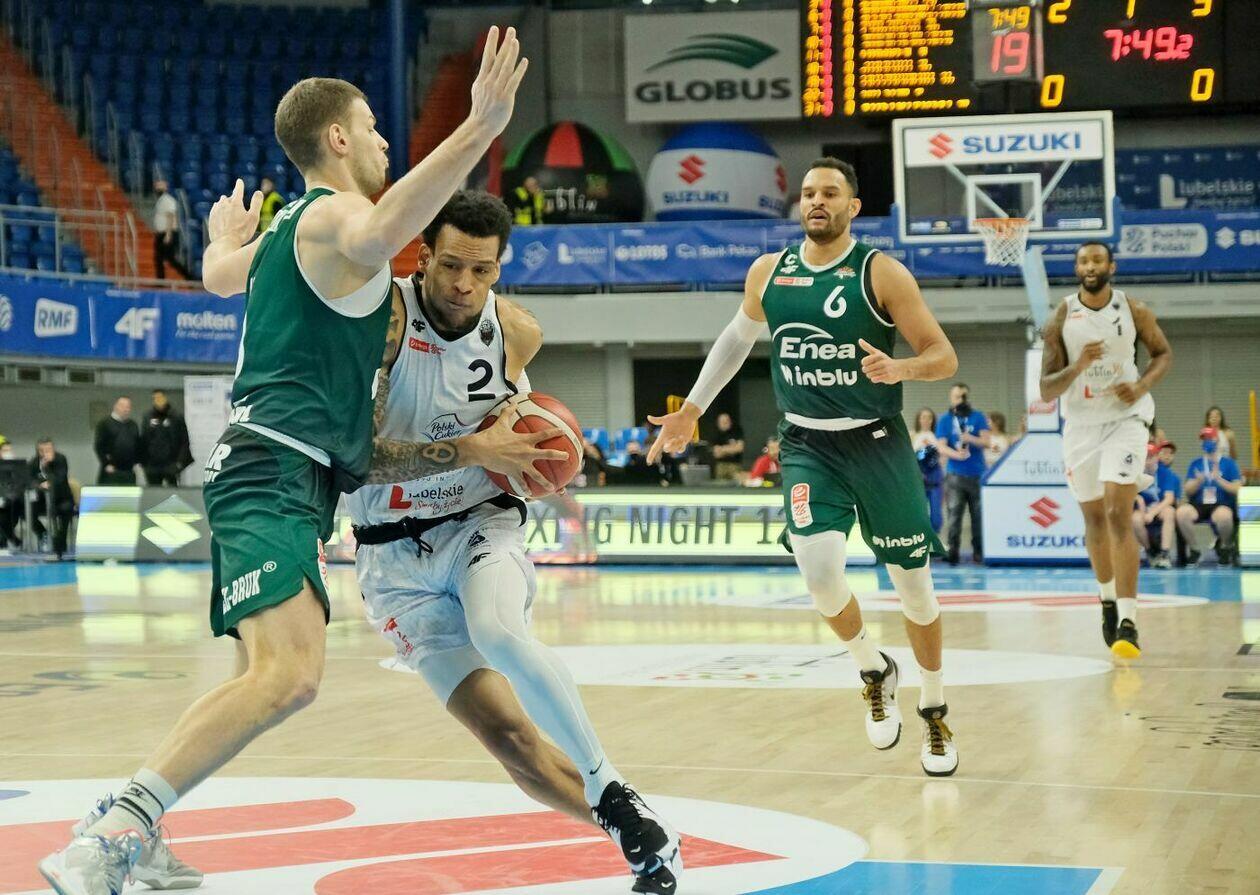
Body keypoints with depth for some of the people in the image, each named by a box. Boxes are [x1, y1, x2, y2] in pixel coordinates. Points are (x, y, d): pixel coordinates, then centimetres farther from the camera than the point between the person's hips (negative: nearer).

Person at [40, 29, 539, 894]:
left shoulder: (288, 228, 23)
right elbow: (376, 235, -34)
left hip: (261, 473, 11)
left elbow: (220, 275, 45)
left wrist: (224, 238, 69)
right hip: (278, 472, -11)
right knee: (290, 675, -26)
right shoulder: (335, 216, -7)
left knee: (265, 675, 18)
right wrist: (481, 128, -42)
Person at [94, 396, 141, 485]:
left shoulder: (133, 425, 16)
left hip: (129, 471, 5)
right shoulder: (105, 424, 0)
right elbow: (99, 446, -5)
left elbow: (138, 445, 19)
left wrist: (136, 462, 7)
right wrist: (106, 464, -11)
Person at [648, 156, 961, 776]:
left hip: (877, 443, -2)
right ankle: (875, 672, 11)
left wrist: (900, 368, -30)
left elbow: (944, 356, -10)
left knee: (913, 582, 5)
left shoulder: (880, 272, -9)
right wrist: (692, 410, 21)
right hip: (807, 446, 2)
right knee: (819, 570, -19)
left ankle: (934, 713, 27)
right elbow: (737, 338, 22)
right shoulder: (768, 274, 3)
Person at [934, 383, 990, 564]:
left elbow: (986, 442, -1)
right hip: (955, 474, -1)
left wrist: (971, 439, -21)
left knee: (979, 515, 2)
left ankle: (978, 552, 9)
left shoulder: (978, 417, 9)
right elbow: (941, 447, -3)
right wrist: (956, 454, -23)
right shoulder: (944, 420, 7)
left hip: (977, 474, 1)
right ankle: (952, 551, -7)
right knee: (954, 513, -7)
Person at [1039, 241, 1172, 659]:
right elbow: (1046, 390, -7)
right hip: (1080, 424, 2)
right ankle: (1107, 599, 38)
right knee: (1094, 519, 13)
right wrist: (1078, 367, -26)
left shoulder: (1134, 311, -6)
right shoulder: (1061, 319, -6)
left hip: (1125, 417, -2)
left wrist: (1144, 384, -10)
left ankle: (1127, 622, -20)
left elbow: (1163, 352, 10)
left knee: (1119, 516, -16)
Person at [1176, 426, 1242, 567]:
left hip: (1222, 505, -2)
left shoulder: (1228, 463, 7)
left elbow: (1237, 489, -1)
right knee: (1182, 512, -32)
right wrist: (1198, 481, -12)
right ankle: (1192, 549, -8)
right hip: (1199, 505, 3)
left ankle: (1226, 547, -6)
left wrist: (1219, 479, -14)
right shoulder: (1195, 464, 14)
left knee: (1223, 515, -40)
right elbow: (1188, 491, 8)